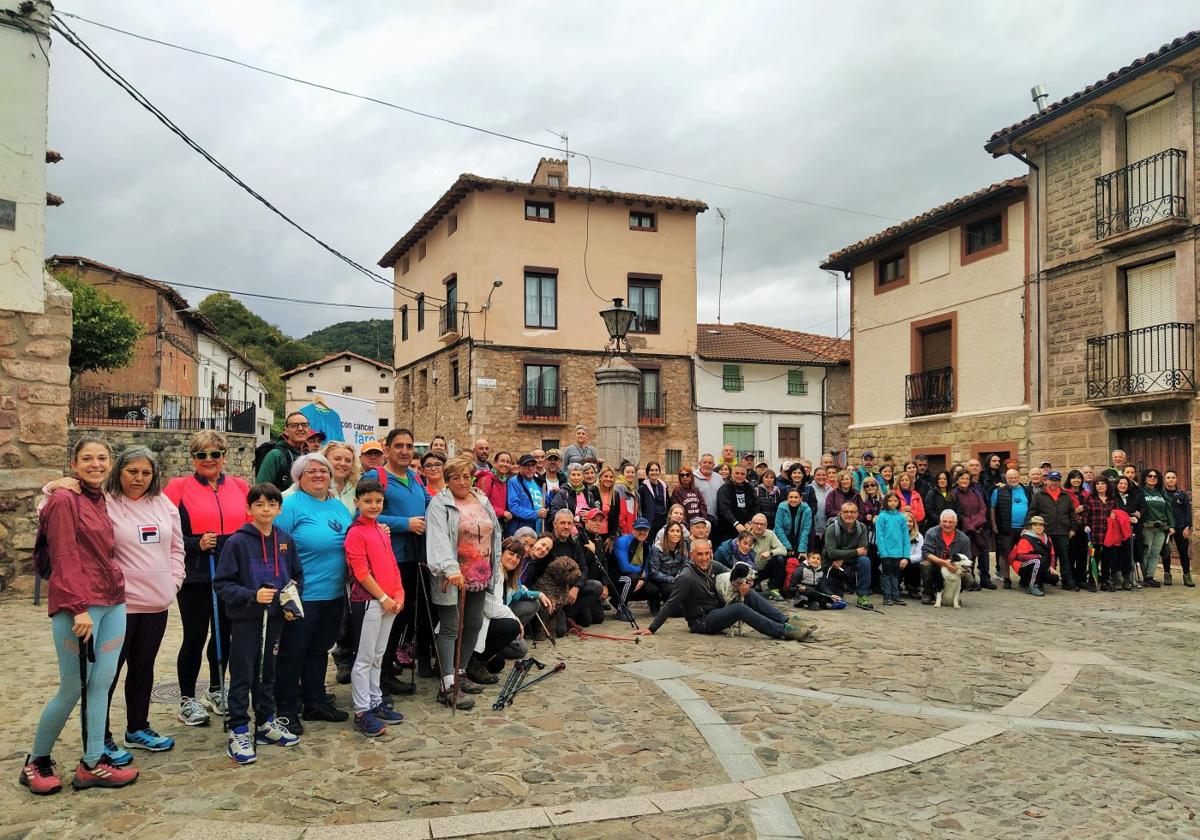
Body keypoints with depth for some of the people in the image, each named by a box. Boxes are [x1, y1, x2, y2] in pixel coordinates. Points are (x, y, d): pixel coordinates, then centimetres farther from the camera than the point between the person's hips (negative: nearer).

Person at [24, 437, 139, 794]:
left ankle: (93, 764, 15)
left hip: (112, 603, 7)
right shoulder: (65, 501, -8)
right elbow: (65, 558, -14)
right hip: (76, 606, -7)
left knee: (101, 684, 7)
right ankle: (36, 762, 21)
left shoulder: (100, 502, 14)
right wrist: (79, 608, -18)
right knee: (73, 688, 1)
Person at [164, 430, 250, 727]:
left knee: (224, 633, 14)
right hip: (195, 576, -4)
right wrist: (196, 544, -18)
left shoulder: (239, 486, 7)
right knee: (195, 636, 2)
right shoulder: (178, 487, -3)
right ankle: (187, 700, 19)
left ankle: (215, 691, 33)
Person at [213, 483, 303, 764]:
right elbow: (222, 583, -10)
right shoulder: (237, 542, -10)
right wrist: (252, 595, -21)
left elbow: (297, 577, 14)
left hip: (275, 617, 4)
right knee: (242, 676, 1)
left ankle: (266, 722, 29)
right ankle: (238, 732, 11)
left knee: (267, 672, 16)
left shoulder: (285, 540, 3)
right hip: (245, 619, -4)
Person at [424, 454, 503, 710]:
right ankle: (448, 686, -4)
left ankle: (460, 673, 28)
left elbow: (494, 533, 19)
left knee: (474, 624, 13)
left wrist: (494, 566, 14)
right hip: (453, 577, -7)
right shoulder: (440, 504, -9)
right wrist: (451, 568, -35)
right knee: (450, 628, -5)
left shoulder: (482, 501, 12)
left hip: (479, 576, 7)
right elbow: (439, 538, -22)